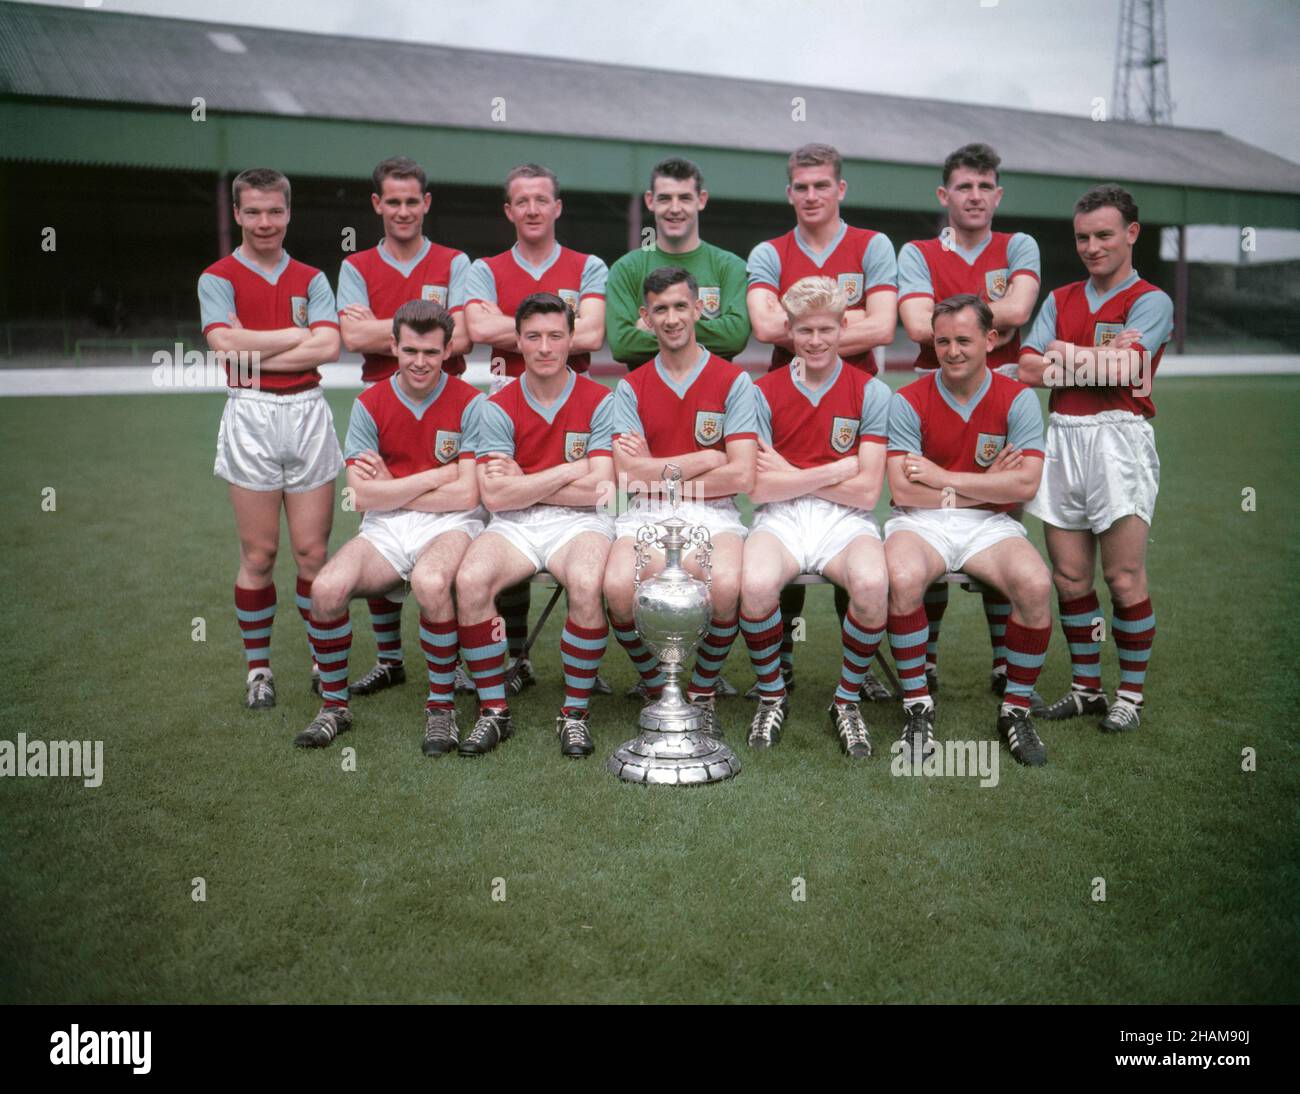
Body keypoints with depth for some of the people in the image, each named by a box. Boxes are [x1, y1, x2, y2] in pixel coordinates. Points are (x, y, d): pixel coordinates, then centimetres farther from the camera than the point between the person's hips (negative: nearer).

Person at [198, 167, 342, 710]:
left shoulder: (311, 278, 11)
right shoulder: (218, 278, 4)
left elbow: (329, 347, -5)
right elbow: (228, 343, -14)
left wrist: (256, 355, -10)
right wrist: (301, 334, -6)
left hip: (308, 414, 2)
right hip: (250, 418, -2)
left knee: (313, 551, 3)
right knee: (259, 554, 3)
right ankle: (258, 669, 16)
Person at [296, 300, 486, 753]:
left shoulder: (470, 403, -2)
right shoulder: (369, 405, 5)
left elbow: (467, 494, -9)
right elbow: (363, 495, -3)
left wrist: (392, 486, -5)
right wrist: (435, 478, -6)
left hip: (450, 524, -3)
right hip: (386, 528, 3)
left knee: (429, 581, -37)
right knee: (326, 587, -24)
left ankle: (441, 705, -15)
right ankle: (334, 706, 0)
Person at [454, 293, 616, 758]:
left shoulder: (599, 401, 1)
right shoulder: (498, 407, 4)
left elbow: (598, 490, -8)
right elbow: (494, 495, -7)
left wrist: (521, 483, -5)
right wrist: (569, 471, -6)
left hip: (580, 523, -1)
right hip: (515, 526, 2)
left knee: (586, 583, -34)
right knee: (470, 579, -28)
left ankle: (575, 712, -14)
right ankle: (493, 710, -10)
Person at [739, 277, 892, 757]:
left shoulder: (870, 392, 4)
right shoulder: (763, 393, 5)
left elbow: (867, 491, -4)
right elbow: (758, 488, -4)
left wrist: (789, 474, -4)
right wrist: (836, 471, -5)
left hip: (845, 520, 0)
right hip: (779, 519, 0)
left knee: (872, 585, -34)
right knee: (755, 584, -33)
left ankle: (848, 699, -4)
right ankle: (771, 695, -2)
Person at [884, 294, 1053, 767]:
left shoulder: (1017, 399, 1)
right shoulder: (909, 401, -2)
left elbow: (1026, 484, -10)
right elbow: (903, 490, -11)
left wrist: (943, 478, -10)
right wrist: (985, 486, -7)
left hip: (989, 524, 1)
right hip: (920, 522, -1)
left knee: (1036, 584, -28)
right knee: (903, 578, -34)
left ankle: (1016, 709, -6)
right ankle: (917, 705, -12)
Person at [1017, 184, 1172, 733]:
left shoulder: (1151, 301, 2)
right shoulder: (1060, 300, 17)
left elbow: (1124, 369, -14)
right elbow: (1028, 367, 3)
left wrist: (1064, 354, -3)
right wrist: (1101, 360, -6)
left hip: (1118, 439, -4)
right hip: (1061, 439, 5)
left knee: (1124, 577, -2)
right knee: (1069, 577, 7)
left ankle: (1131, 694, 11)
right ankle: (1085, 688, 20)